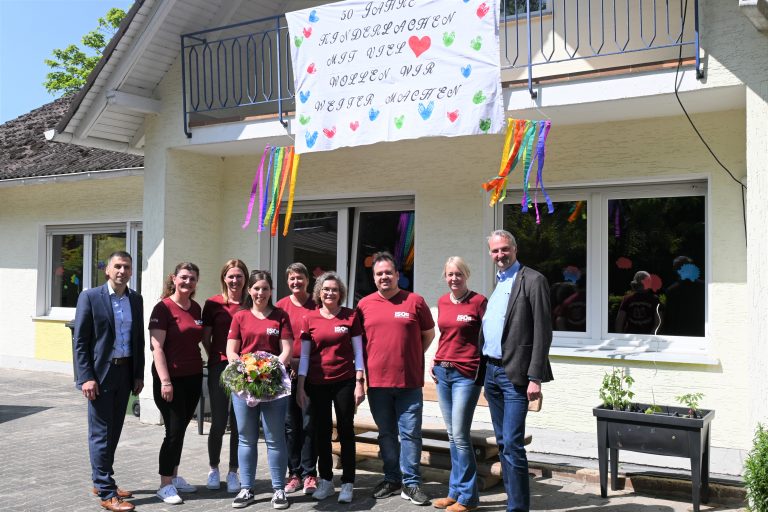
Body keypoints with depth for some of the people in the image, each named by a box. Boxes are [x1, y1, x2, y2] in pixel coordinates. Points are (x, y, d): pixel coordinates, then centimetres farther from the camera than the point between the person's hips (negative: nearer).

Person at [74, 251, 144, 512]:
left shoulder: (136, 299, 9)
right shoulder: (90, 297, -5)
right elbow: (80, 341, -7)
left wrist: (139, 374, 8)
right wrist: (86, 377, -13)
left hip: (125, 373, 5)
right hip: (100, 373, -5)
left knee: (114, 431, 13)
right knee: (101, 434, -1)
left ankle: (101, 481, 27)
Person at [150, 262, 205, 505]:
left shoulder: (196, 308, 9)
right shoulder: (164, 308, -10)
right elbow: (157, 348, -14)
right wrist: (165, 381, -19)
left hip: (193, 377, 6)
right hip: (170, 378, -6)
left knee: (181, 429, 14)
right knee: (174, 431, -3)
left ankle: (174, 477, 26)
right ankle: (165, 485, 9)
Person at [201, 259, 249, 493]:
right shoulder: (213, 303, 2)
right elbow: (205, 337, 6)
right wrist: (217, 357, -3)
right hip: (219, 367, -1)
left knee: (238, 423, 5)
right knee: (219, 422, 2)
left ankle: (233, 472, 19)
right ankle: (213, 469, 22)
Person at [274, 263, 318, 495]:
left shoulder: (316, 306, 2)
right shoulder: (281, 306, 4)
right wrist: (287, 363, -6)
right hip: (287, 370, 1)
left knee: (309, 423, 1)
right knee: (291, 424, 6)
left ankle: (309, 474, 9)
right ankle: (294, 473, 15)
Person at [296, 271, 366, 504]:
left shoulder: (351, 316, 0)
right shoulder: (310, 319, 3)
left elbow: (358, 351, 1)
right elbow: (304, 355, 4)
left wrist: (360, 383, -4)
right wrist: (300, 387, 1)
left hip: (345, 382, -2)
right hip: (317, 384, 2)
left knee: (346, 431, 4)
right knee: (321, 432, 10)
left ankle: (348, 483, 13)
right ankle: (326, 481, 22)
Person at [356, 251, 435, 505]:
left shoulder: (415, 301, -1)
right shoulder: (364, 304, 4)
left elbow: (429, 334, 9)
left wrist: (411, 357, 6)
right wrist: (362, 371, 6)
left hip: (409, 381, -2)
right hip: (377, 381, 2)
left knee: (410, 433, 1)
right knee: (386, 434, 13)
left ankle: (411, 483, 12)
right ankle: (391, 478, 26)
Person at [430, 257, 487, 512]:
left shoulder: (479, 301, -7)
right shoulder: (442, 302, 10)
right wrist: (436, 361, 10)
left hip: (466, 374, -6)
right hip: (442, 373, 6)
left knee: (460, 436, -5)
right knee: (452, 435, 12)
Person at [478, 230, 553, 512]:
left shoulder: (532, 280, -7)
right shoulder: (495, 282, 16)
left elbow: (542, 332, -12)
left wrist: (535, 377, -16)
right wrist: (481, 370, 11)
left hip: (514, 373, -7)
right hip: (490, 371, 8)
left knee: (512, 444, -10)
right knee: (503, 444, 14)